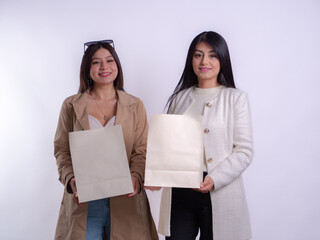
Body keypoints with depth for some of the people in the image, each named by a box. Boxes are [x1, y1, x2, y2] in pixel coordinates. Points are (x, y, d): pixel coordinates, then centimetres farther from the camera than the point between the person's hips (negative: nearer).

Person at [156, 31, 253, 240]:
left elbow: (244, 151, -4)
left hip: (219, 194, -3)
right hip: (179, 193, 3)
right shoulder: (180, 98, 13)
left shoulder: (236, 98, 1)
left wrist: (214, 179, -18)